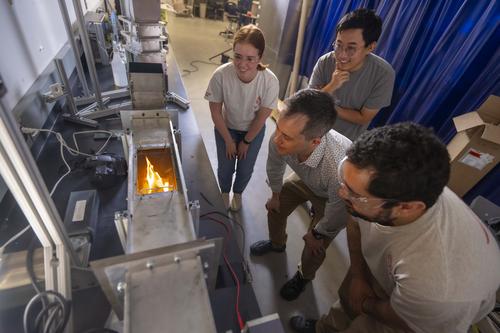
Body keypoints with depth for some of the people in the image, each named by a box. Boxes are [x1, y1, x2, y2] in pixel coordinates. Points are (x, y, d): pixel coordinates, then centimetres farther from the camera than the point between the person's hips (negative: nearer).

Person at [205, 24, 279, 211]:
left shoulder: (270, 81, -31)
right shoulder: (221, 75, -32)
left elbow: (262, 117, -17)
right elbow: (215, 111, -16)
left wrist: (246, 141, -5)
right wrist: (229, 140, -8)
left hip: (254, 131, 0)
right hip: (226, 127, 0)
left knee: (245, 170, 13)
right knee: (225, 168, 10)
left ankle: (237, 193, 49)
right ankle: (224, 192, 47)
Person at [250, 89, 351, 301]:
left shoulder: (340, 168, -49)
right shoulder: (280, 139, -35)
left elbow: (339, 212, -27)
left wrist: (318, 233, -9)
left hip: (332, 196, -4)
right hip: (304, 179, 5)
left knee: (314, 247, 7)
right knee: (275, 208, 17)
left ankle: (304, 276, 45)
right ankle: (277, 243, 53)